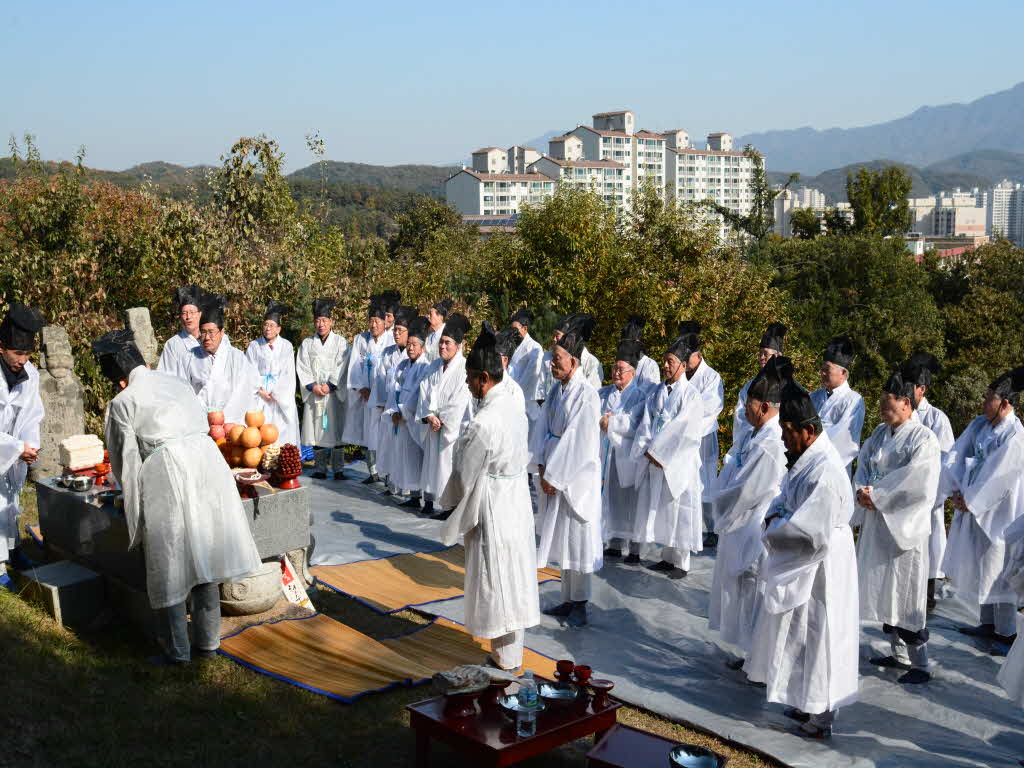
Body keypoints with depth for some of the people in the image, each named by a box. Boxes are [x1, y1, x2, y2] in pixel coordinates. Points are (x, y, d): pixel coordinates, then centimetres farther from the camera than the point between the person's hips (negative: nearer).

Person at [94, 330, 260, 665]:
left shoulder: (122, 402, 3)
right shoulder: (175, 383, 17)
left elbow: (125, 460, 6)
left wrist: (134, 499, 23)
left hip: (166, 475, -5)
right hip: (207, 460, 5)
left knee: (170, 565, 6)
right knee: (203, 557, 14)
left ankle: (176, 650, 14)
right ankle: (207, 641, 22)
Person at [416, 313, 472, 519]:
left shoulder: (464, 368, -11)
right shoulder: (435, 365, 9)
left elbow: (460, 401, -15)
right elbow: (425, 390, 4)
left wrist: (442, 420, -10)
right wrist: (429, 416, -10)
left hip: (453, 426, -6)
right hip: (434, 425, 6)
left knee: (448, 463, -5)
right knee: (431, 461, 11)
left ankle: (450, 507, 1)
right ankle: (428, 500, 21)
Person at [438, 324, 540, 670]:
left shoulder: (483, 423, -25)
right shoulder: (514, 404, 0)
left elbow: (465, 476, -15)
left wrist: (452, 500, 3)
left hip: (492, 510, -8)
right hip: (518, 500, 8)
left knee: (494, 579, 6)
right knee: (514, 574, 17)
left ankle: (506, 657, 18)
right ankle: (513, 650, 30)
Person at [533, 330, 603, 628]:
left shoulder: (586, 395, -17)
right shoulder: (556, 390, 7)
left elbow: (579, 443, -19)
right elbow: (543, 429, 8)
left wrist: (555, 477, -16)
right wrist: (542, 467, -4)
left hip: (576, 475, -8)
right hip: (553, 474, 8)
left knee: (576, 538, 1)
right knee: (561, 538, 14)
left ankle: (579, 605, 13)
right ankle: (568, 600, 26)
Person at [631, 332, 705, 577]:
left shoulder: (691, 395, -8)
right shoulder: (657, 392, 10)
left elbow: (683, 431, -14)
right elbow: (646, 424, 6)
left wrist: (657, 452, -14)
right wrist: (648, 451, -8)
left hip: (678, 463, -6)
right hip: (655, 460, 6)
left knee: (678, 510, -1)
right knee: (659, 509, 11)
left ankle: (681, 563, 8)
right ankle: (666, 557, 22)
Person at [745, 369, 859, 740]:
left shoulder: (824, 473, -27)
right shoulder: (808, 458, 4)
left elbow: (811, 532, -27)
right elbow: (787, 498, 17)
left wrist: (775, 527, -13)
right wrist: (776, 515, -3)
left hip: (819, 572, -10)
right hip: (801, 569, 10)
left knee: (817, 638, 3)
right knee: (800, 636, 19)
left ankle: (821, 718, 16)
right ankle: (809, 705, 32)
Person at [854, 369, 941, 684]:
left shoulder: (923, 439, -13)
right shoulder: (880, 433, 9)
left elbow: (919, 487, -20)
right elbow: (863, 466, 10)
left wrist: (876, 496, -17)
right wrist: (864, 491, -11)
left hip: (905, 526, -7)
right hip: (876, 524, 7)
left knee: (906, 594, -2)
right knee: (884, 591, 14)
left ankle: (920, 665, 9)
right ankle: (899, 654, 28)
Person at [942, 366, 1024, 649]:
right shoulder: (980, 425, 2)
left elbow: (997, 479, -20)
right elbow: (955, 457, 2)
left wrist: (970, 501, -13)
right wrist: (957, 492, -7)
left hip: (998, 513, -7)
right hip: (972, 507, 7)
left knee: (997, 570, 1)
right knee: (978, 567, 15)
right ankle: (988, 624, 29)